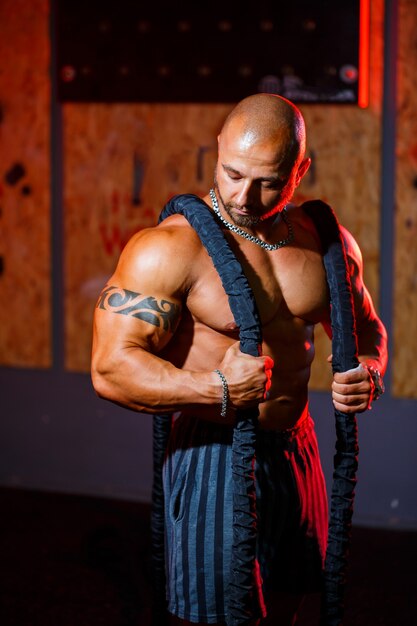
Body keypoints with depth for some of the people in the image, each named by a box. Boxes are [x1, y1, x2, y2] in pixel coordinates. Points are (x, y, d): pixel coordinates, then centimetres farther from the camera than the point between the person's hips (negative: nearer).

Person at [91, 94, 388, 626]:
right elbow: (111, 368, -21)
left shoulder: (326, 240, 3)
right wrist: (218, 389, -30)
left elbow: (365, 329, 20)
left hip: (296, 456, 6)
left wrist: (367, 372, -3)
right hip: (213, 459, -6)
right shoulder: (169, 248, -16)